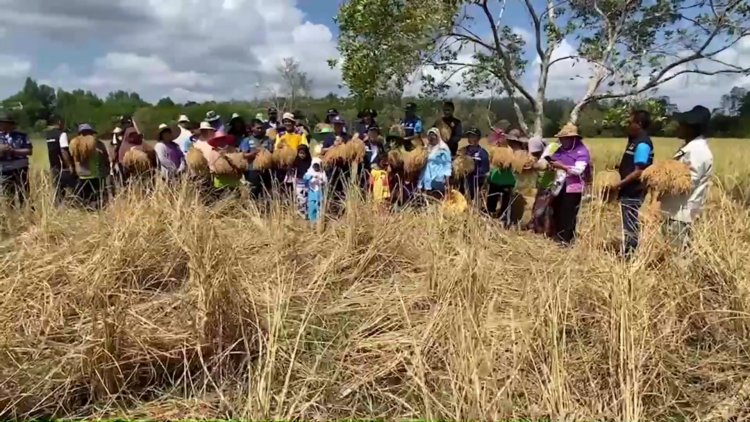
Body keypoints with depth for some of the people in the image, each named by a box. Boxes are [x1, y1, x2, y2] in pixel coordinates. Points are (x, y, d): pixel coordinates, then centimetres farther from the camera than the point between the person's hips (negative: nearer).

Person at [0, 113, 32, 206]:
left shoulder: (21, 136, -2)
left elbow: (29, 151, -7)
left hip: (21, 169, -2)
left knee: (24, 195, 5)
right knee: (8, 197, 10)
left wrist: (13, 151, -16)